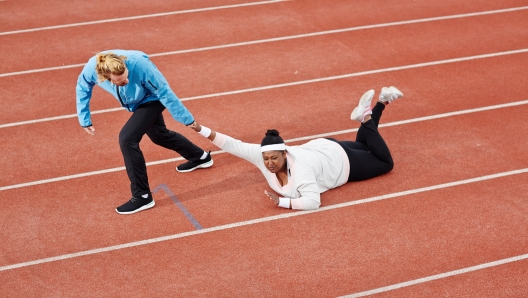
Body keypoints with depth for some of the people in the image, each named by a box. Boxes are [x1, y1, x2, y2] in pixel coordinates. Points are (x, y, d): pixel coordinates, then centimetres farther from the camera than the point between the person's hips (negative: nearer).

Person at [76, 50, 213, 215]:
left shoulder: (139, 65, -42)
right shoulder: (92, 68, -32)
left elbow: (164, 92, -28)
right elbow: (83, 88, -6)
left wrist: (186, 119, -19)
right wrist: (84, 119, -3)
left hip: (151, 100, -6)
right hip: (136, 102, 6)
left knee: (127, 138, -21)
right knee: (158, 135, 26)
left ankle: (142, 197, -7)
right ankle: (200, 157, 53)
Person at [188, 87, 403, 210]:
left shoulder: (300, 170, -46)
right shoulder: (262, 154, -30)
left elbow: (313, 202, -53)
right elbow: (234, 145, -28)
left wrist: (282, 202, -53)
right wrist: (202, 130, -33)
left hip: (340, 161, -6)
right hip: (321, 149, 6)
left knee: (385, 163, 14)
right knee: (362, 146, 32)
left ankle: (366, 119, 16)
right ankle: (381, 103, 40)